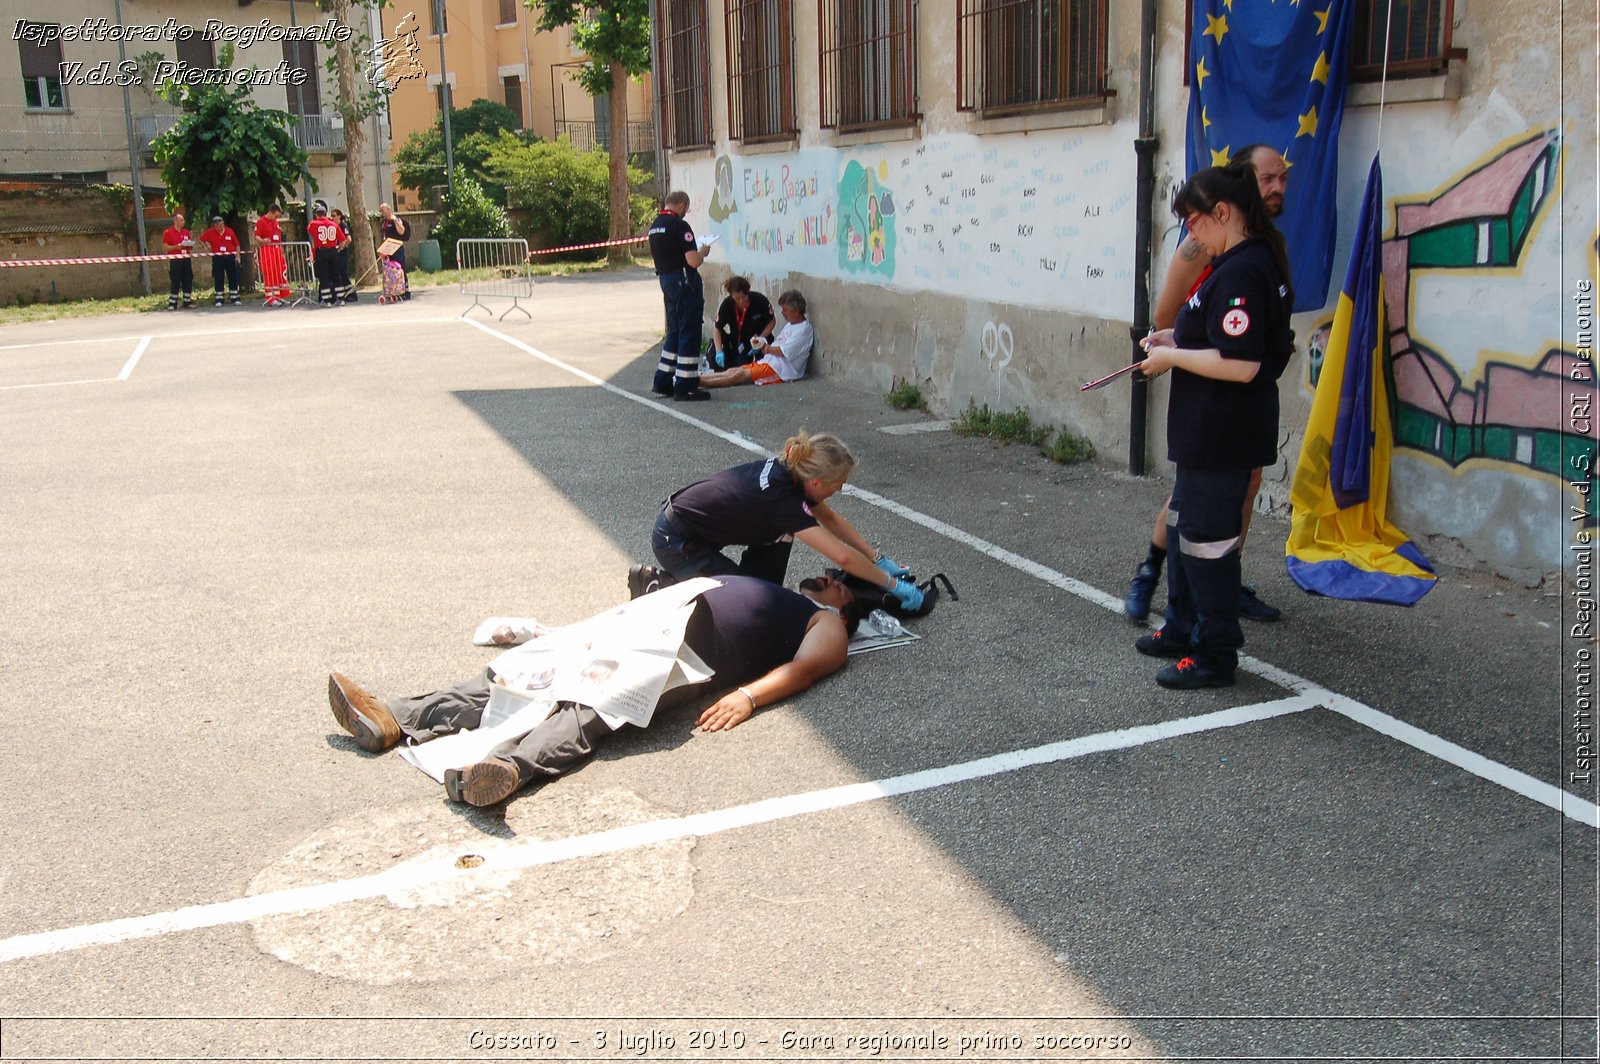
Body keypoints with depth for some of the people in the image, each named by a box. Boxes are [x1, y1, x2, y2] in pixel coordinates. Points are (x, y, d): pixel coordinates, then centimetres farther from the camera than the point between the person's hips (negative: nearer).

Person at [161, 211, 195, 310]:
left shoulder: (186, 232, 14)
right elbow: (165, 246, -6)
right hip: (175, 260, -5)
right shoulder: (168, 232, -2)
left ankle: (187, 302, 12)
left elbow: (190, 247, 21)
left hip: (186, 259, 5)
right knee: (175, 282, -4)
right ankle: (172, 304, -1)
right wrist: (176, 247, -18)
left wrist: (191, 245, -1)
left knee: (188, 281, 5)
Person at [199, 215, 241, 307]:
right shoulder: (210, 233, -1)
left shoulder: (229, 231, 0)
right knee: (218, 280, 2)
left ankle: (235, 299, 11)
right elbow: (201, 239, 13)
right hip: (217, 258, 0)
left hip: (230, 257, 0)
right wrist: (207, 246, 4)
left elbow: (236, 245, 5)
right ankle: (218, 300, 7)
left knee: (233, 278, 3)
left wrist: (237, 256, -1)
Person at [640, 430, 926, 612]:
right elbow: (843, 556, -32)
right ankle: (656, 585, -1)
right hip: (675, 542, -9)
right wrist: (893, 584, -21)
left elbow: (831, 519, 10)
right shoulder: (784, 500, -29)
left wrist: (879, 558, 7)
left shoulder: (785, 471, -5)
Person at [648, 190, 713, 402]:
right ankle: (685, 387, -1)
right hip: (684, 281, -9)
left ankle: (663, 382, 21)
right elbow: (693, 261, -21)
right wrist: (702, 252, 0)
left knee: (675, 331, 18)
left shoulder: (654, 226, 10)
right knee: (689, 333, -2)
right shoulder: (680, 226, -16)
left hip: (665, 279, 9)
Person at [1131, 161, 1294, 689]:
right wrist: (1178, 340, 11)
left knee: (1207, 538, 0)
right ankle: (1183, 630, 37)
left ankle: (1215, 656, 13)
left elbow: (1241, 365, -29)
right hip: (1208, 432, 11)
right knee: (1183, 526, 22)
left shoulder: (1241, 273, -23)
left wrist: (1172, 357, -17)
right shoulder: (1254, 261, 11)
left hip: (1222, 437, -11)